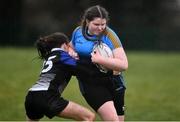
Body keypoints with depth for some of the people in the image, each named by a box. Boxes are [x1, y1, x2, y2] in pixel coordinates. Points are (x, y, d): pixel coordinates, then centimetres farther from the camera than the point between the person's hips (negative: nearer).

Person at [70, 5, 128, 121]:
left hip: (112, 81, 0)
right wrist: (71, 52, -1)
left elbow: (124, 64, -21)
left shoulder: (110, 35, -14)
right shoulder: (78, 32, -2)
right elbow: (71, 46, 22)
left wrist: (100, 59, -30)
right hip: (91, 84, 0)